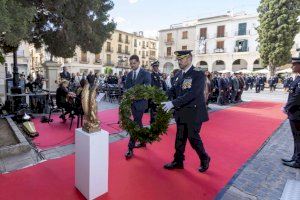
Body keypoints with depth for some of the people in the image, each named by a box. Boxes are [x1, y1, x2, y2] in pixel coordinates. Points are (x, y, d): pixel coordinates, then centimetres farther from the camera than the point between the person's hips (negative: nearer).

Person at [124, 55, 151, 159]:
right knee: (138, 123, 16)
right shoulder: (129, 74, 10)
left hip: (140, 102, -6)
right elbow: (126, 87, 8)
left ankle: (130, 148, -4)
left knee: (136, 124, -9)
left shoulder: (146, 73, -7)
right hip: (132, 101, 6)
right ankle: (143, 141, 33)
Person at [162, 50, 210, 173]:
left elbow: (192, 94, -25)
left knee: (193, 138, 4)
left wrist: (173, 103, -29)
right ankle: (178, 161, 30)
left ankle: (204, 159, 31)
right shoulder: (178, 74, 9)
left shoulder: (198, 74, -13)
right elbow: (173, 90, 12)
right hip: (181, 113, 7)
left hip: (193, 112, -6)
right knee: (180, 138, 14)